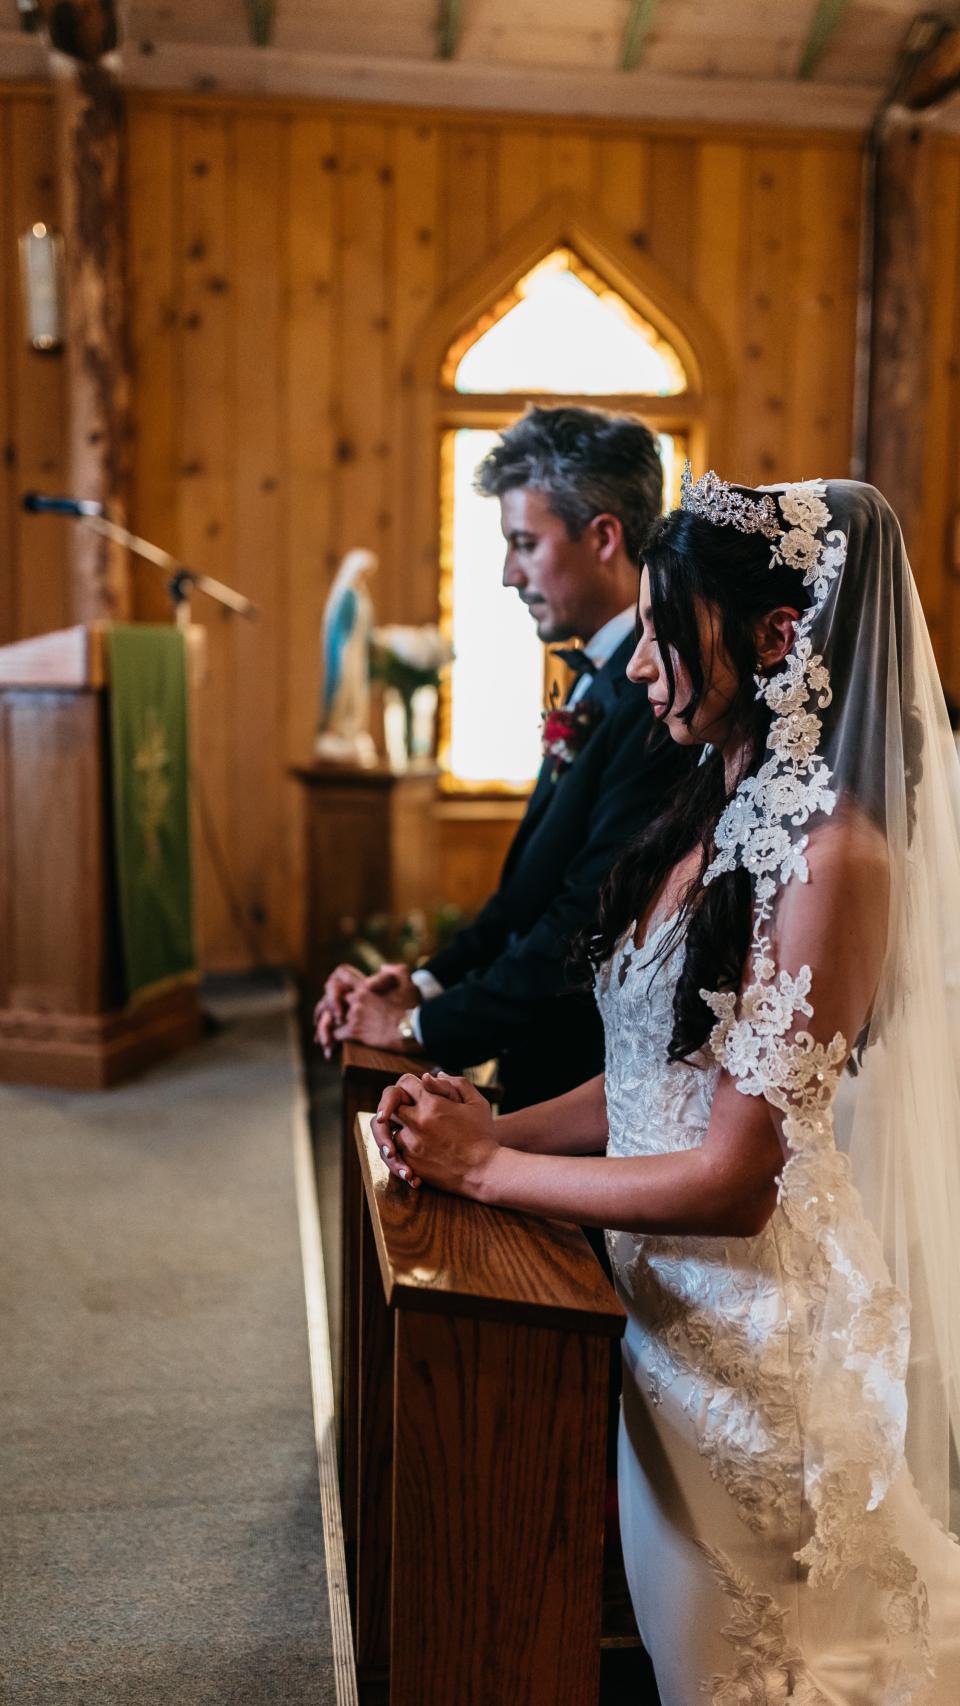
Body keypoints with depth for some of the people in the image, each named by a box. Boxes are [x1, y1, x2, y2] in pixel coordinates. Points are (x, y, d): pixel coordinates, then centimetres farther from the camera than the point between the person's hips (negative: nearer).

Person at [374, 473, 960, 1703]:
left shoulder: (833, 854, -23)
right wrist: (489, 1126, -7)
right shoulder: (715, 818, 4)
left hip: (760, 1324, -7)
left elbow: (736, 1181, -24)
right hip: (661, 1295, 7)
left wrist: (487, 1168, -15)